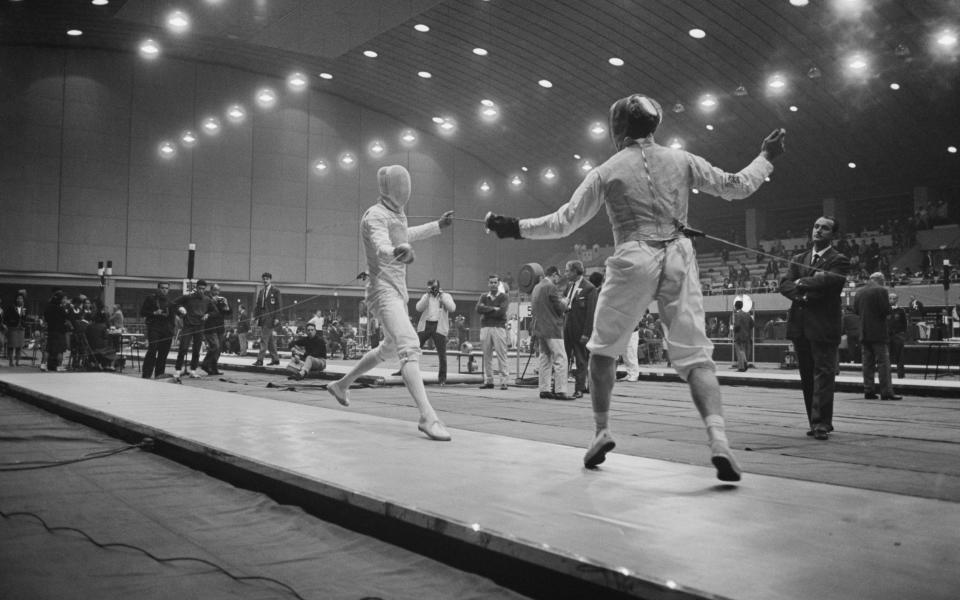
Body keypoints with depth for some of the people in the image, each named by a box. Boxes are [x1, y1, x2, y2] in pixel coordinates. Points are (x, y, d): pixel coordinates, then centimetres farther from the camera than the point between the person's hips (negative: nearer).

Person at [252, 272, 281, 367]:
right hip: (262, 318, 7)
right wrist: (256, 316, 7)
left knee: (264, 339, -10)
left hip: (270, 318, -7)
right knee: (270, 340, 11)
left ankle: (260, 360, -11)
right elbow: (258, 304, 15)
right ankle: (275, 359, 18)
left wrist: (277, 318, -13)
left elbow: (278, 305, -7)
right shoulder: (261, 291, 15)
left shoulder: (275, 290, -3)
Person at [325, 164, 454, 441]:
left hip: (397, 290, 10)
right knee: (409, 347, -26)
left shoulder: (398, 213, 11)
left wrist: (437, 225, 35)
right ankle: (427, 417, -38)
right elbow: (381, 248, -37)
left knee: (390, 348, 25)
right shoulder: (375, 215, -17)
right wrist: (399, 251, -60)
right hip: (383, 290, -10)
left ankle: (341, 384, 42)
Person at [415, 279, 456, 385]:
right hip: (425, 325, 2)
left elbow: (452, 308, -10)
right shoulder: (425, 296, 12)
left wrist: (442, 296, -12)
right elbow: (419, 308, -4)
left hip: (439, 327, -2)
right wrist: (427, 295, -10)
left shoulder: (446, 296, 7)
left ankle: (442, 378, 6)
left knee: (442, 354, -3)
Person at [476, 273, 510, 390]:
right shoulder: (484, 297, 16)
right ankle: (488, 381, 9)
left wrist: (486, 311, -4)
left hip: (499, 327, -3)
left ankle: (504, 381, -7)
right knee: (487, 356, 4)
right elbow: (478, 308, -2)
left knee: (501, 355, -7)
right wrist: (493, 309, -9)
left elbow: (501, 311, -10)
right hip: (485, 327, 4)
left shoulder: (503, 297, 6)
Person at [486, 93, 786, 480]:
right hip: (678, 260, 2)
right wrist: (766, 158, 28)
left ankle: (602, 431, 21)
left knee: (603, 349, 21)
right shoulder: (681, 160, 7)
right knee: (695, 356, 0)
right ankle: (718, 439, -21)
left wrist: (516, 228, 13)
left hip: (632, 262, -1)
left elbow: (564, 223, 2)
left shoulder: (608, 171, 3)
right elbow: (736, 187, 11)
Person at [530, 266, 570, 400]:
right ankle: (560, 391, -10)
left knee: (545, 359, 12)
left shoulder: (536, 287, 15)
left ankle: (544, 389, 11)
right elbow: (561, 307, -12)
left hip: (539, 328, 9)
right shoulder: (551, 287, -12)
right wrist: (564, 302, 7)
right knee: (560, 359, -7)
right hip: (552, 329, -9)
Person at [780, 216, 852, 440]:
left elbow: (829, 283, -17)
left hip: (824, 326, -6)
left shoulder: (839, 260, 0)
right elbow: (785, 284, 5)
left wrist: (802, 283, -5)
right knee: (807, 377, 8)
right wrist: (801, 295, -14)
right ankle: (815, 421, 15)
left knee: (823, 374, -6)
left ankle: (821, 422, -6)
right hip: (800, 325, 6)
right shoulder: (798, 259, 18)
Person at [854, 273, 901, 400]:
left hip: (864, 333, 6)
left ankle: (868, 391, 8)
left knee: (867, 363, 8)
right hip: (878, 333, -6)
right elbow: (886, 310, -15)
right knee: (883, 362, -3)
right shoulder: (881, 291, -9)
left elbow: (855, 310, 14)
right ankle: (886, 392, -5)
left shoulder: (859, 292, 10)